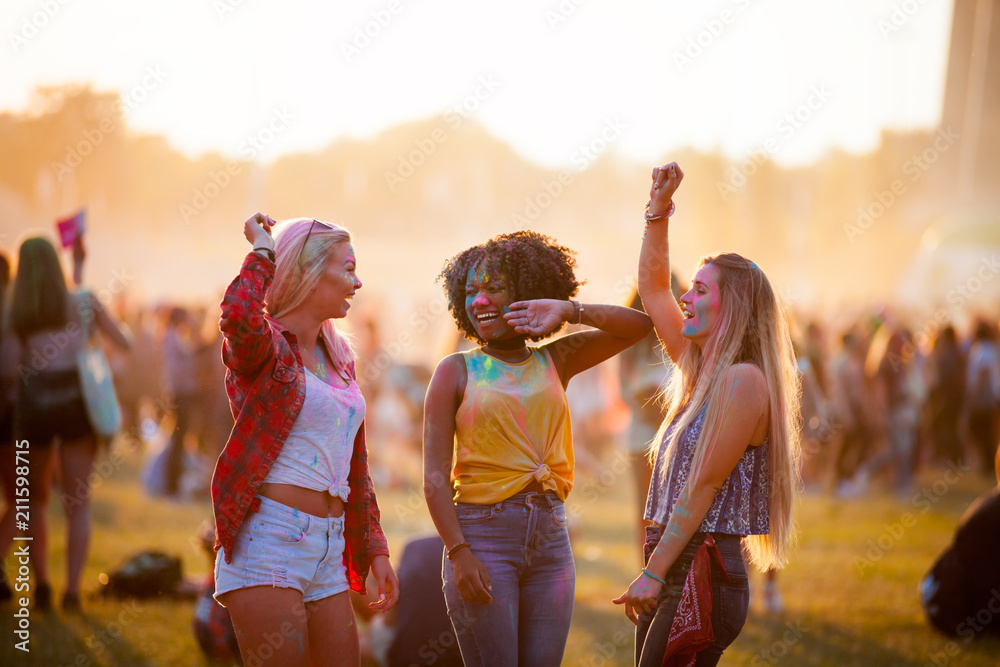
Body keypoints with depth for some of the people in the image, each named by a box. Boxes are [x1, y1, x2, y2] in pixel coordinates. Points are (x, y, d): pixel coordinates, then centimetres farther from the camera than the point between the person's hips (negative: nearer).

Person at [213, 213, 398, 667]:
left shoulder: (338, 357, 20)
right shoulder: (263, 343, -4)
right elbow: (239, 315, -31)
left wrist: (375, 548, 18)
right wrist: (262, 250, -13)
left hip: (328, 552, 8)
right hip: (268, 538, -8)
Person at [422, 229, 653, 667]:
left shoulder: (555, 363, 11)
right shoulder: (457, 371, 3)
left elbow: (639, 326, 8)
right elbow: (435, 477, -3)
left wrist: (569, 311, -5)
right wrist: (459, 552, -14)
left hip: (550, 536, 4)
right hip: (482, 532, -3)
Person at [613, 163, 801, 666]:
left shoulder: (743, 380, -12)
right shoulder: (700, 371, 13)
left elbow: (704, 486, -16)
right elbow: (653, 288, 23)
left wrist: (654, 573, -17)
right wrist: (659, 209, 15)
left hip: (704, 574, -9)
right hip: (672, 573, 9)